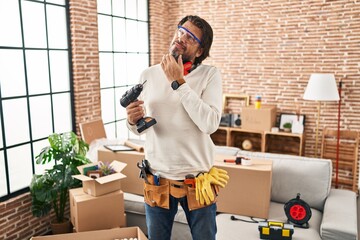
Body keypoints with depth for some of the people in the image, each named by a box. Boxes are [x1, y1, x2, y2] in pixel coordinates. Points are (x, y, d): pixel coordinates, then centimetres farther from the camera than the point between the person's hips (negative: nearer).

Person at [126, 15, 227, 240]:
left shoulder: (210, 75, -8)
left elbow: (210, 124, -23)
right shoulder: (148, 75, 0)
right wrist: (133, 121, -17)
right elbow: (139, 128, 7)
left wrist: (179, 82, -21)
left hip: (198, 179, -2)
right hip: (158, 178, 2)